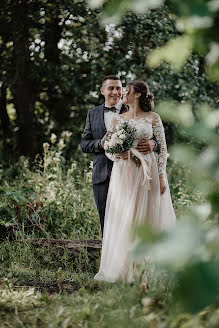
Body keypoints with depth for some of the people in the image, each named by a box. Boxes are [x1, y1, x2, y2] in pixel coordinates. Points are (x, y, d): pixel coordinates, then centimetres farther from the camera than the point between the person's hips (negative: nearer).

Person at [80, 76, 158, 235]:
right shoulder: (93, 114, 13)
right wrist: (101, 144, -13)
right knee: (106, 221, 7)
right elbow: (84, 143, 9)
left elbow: (153, 137, -4)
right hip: (102, 176, 3)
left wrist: (152, 144, -29)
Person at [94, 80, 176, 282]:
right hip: (123, 173, 3)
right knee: (122, 219, -1)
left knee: (147, 218, -2)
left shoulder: (153, 118, 2)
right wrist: (117, 154, -11)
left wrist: (162, 176, -6)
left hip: (147, 172, -3)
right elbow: (108, 148, 11)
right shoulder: (118, 120, 12)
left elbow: (162, 148, 1)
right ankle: (122, 267, 4)